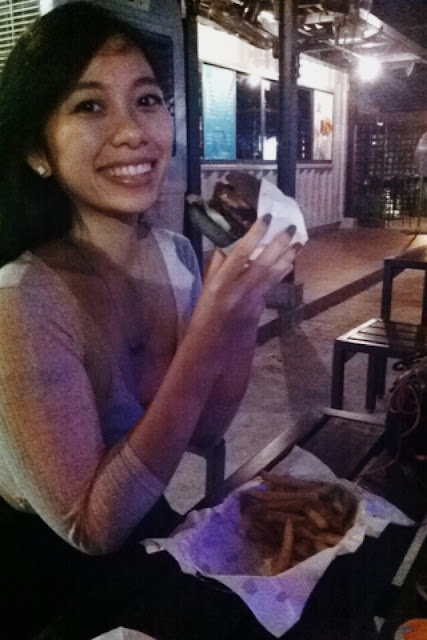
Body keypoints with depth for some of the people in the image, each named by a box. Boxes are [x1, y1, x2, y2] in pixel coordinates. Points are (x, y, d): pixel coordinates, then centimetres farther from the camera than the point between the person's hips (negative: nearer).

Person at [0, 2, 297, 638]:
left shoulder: (176, 255, -10)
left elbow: (205, 430, -4)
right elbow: (92, 527, -25)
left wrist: (247, 301, -18)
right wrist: (207, 333, -34)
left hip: (143, 522, 5)